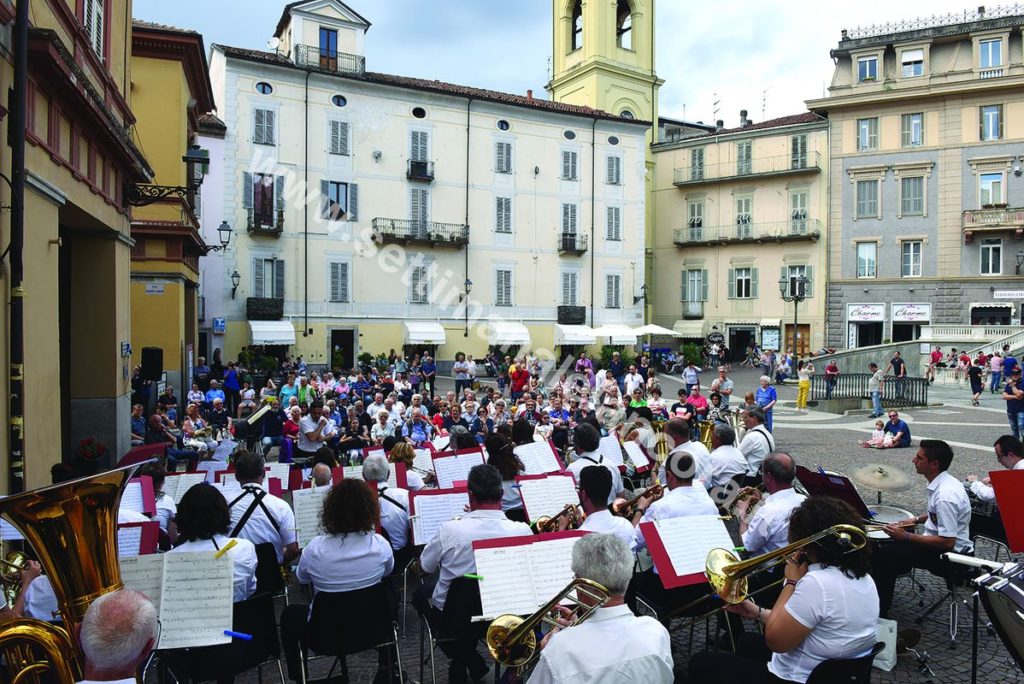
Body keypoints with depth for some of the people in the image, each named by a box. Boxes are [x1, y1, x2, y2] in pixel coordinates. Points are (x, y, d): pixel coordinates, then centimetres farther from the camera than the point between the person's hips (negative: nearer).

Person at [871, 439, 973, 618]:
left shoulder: (946, 495, -30)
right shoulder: (943, 482, 2)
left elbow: (947, 542, -29)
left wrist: (906, 537, -22)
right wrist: (916, 519, 9)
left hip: (948, 553, -10)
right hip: (943, 543, 10)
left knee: (883, 554, -14)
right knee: (887, 547, 11)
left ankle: (879, 614, 0)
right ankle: (880, 606, 18)